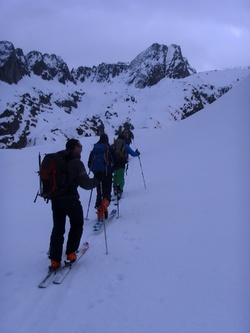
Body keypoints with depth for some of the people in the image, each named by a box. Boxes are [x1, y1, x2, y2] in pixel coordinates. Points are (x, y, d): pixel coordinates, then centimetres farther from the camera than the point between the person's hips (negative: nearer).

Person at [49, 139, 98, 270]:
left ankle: (54, 260, 12)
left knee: (58, 228, 13)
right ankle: (70, 253, 19)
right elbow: (85, 183, -13)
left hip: (55, 199, 6)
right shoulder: (76, 162, -12)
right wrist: (98, 180, 5)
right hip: (70, 199, -6)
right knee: (77, 225, 18)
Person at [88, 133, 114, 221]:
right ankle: (105, 202, -30)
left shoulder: (94, 149, 10)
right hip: (106, 172, -3)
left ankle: (100, 213, 6)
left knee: (99, 192, 10)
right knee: (107, 191, 3)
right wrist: (111, 170, 10)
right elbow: (112, 161, -5)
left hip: (97, 173, 3)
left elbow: (89, 163, 10)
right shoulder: (108, 148, 0)